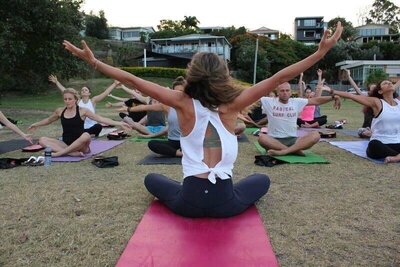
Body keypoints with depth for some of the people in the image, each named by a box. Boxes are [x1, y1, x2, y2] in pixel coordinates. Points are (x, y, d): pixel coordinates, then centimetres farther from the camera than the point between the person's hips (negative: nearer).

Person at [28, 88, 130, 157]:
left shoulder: (82, 111, -4)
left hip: (79, 145, -3)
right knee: (42, 140, -18)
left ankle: (58, 153, -28)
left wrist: (119, 123, -19)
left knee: (86, 135, -37)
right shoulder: (60, 111, 6)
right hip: (65, 144, 4)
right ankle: (73, 153, -33)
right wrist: (36, 124, 39)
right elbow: (48, 120, 27)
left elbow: (101, 119, -10)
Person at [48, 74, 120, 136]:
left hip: (92, 127, -4)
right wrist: (56, 82, 1)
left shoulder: (93, 101, -1)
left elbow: (106, 92, -8)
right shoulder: (77, 101, 4)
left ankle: (96, 135, 2)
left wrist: (115, 84, -14)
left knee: (99, 126, -34)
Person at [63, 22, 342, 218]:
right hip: (225, 203, -1)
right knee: (262, 179, 29)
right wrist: (321, 52, -6)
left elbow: (133, 80, -10)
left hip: (189, 203, 2)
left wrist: (93, 61, -1)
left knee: (152, 179, 31)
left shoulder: (184, 103, -11)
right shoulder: (232, 104, -11)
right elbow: (278, 78, -10)